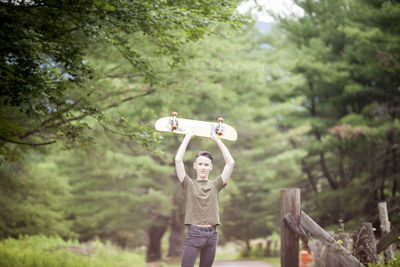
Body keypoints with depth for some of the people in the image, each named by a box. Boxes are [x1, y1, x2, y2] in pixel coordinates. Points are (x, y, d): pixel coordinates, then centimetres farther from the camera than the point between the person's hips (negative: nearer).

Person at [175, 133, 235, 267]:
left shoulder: (215, 185, 12)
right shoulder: (189, 184, 6)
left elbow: (230, 163, 6)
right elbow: (178, 160, -4)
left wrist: (218, 140, 9)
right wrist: (188, 137, 2)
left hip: (211, 234, 3)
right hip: (194, 232, -3)